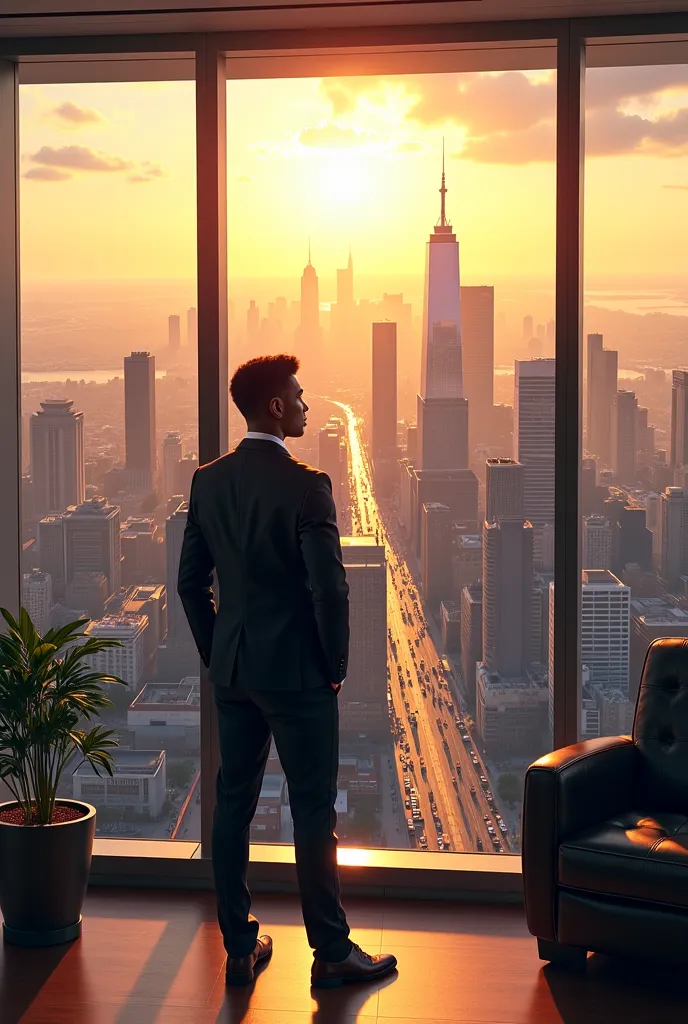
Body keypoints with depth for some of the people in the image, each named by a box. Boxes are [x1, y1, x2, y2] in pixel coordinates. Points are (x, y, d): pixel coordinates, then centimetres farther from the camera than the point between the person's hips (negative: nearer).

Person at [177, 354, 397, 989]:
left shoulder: (208, 482, 3)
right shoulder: (305, 486, -17)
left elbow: (191, 580, 9)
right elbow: (330, 589, -18)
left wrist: (217, 655, 17)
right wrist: (336, 664, -4)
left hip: (231, 672, 7)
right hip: (296, 673, -6)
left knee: (233, 805, 11)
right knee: (313, 811, 3)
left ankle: (239, 949, 20)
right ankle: (331, 953, 14)